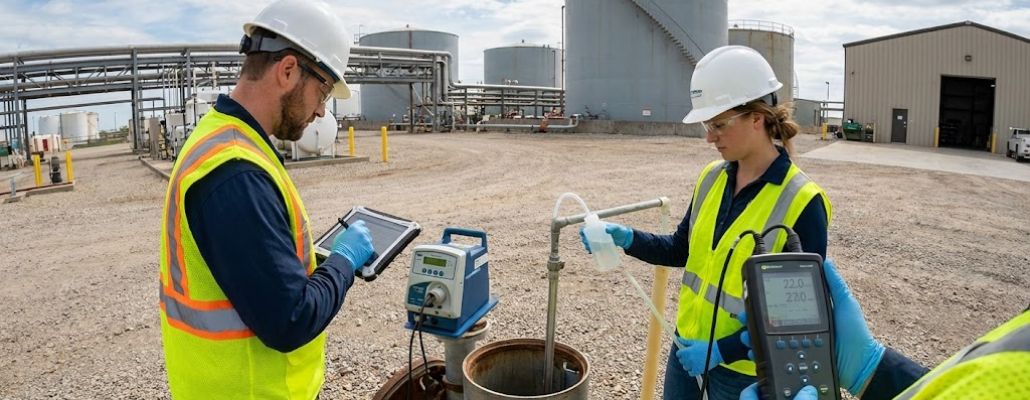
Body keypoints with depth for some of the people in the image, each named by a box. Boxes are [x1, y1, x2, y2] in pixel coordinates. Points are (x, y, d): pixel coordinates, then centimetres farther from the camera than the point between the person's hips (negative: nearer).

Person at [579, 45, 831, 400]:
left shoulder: (802, 203, -18)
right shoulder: (712, 178, -1)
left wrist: (722, 350, -20)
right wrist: (627, 238, -7)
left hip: (744, 368, -5)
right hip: (687, 347, 5)